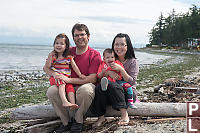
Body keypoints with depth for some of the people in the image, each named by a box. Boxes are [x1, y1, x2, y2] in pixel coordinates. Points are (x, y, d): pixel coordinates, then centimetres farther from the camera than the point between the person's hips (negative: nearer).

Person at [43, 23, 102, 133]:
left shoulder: (95, 55, -4)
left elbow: (93, 79, -14)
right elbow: (46, 67, 11)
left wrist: (69, 80, -21)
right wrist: (54, 74, -15)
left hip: (85, 87, -3)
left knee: (85, 89, -38)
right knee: (51, 91, -25)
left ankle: (78, 121, -12)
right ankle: (67, 121, -7)